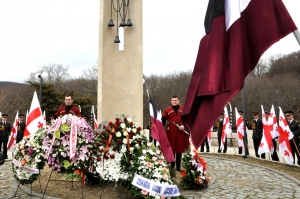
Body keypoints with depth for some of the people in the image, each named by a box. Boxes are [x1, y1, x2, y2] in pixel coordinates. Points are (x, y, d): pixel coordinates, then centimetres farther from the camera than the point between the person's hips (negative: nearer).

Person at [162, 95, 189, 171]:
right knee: (171, 149, 4)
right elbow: (163, 121, 4)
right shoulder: (167, 110, 7)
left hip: (181, 132, 1)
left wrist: (184, 125, -10)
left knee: (180, 149, 6)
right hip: (171, 132, -1)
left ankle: (178, 166, 16)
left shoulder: (184, 109, 9)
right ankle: (172, 166, 15)